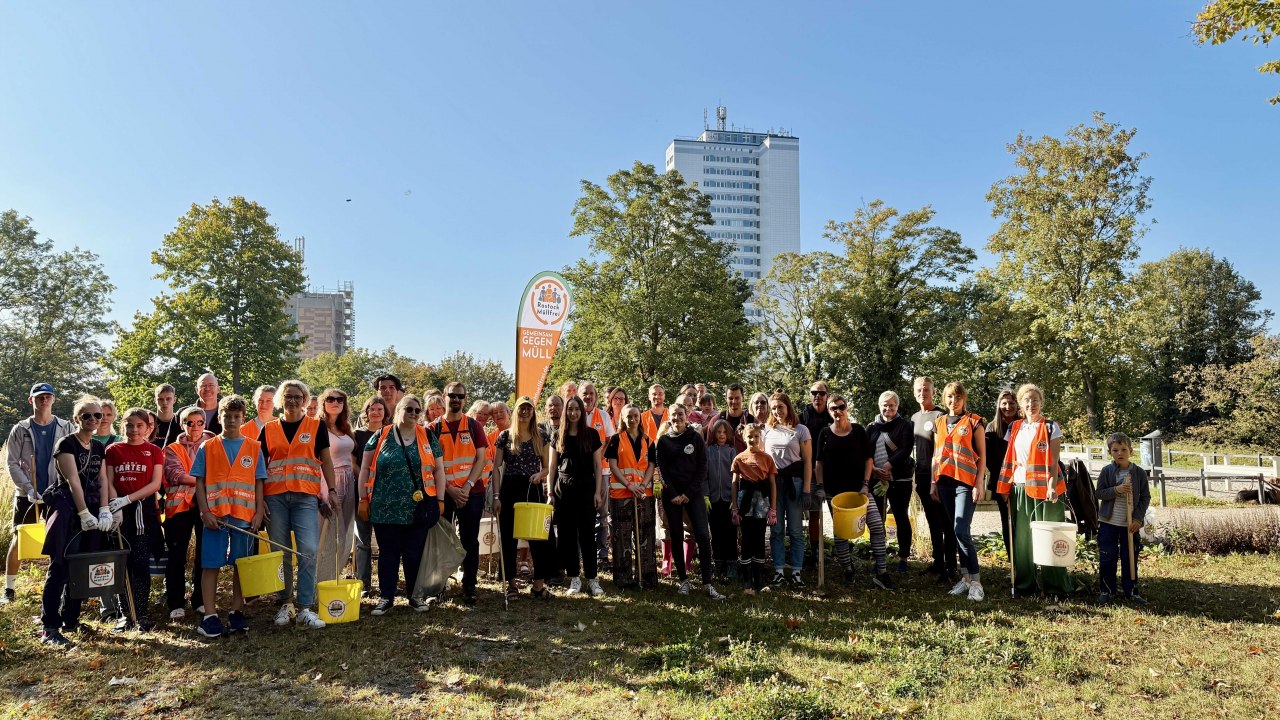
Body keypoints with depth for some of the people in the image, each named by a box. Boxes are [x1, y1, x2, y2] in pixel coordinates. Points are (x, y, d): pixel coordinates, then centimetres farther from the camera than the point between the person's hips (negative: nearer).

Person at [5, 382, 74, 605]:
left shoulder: (66, 428, 1)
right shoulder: (20, 430, 1)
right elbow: (12, 464, -2)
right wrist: (28, 488, -13)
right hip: (26, 494, 0)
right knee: (18, 540, 3)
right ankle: (9, 589, 15)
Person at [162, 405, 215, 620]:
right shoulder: (173, 449, 9)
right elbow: (175, 474, -8)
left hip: (206, 504, 1)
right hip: (179, 505, -1)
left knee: (205, 553, 3)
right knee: (177, 555, 0)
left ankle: (200, 600, 13)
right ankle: (176, 604, 7)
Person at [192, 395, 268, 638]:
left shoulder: (254, 448, 7)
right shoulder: (207, 448, 6)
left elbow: (259, 483, 8)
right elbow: (199, 482, 3)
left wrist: (259, 512, 0)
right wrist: (204, 511, -7)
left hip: (245, 515, 1)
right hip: (214, 515, -1)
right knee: (210, 565, 0)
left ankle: (236, 613, 16)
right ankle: (209, 616, 5)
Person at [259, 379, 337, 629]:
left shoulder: (316, 426, 8)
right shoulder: (269, 429, 11)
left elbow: (326, 461, 10)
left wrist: (331, 490, 1)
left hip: (306, 497, -2)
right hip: (275, 496, 2)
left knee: (308, 551, -10)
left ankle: (305, 609, -5)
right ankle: (285, 604, 19)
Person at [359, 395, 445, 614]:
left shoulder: (428, 438, 6)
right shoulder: (381, 437, 2)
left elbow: (438, 469, 8)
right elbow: (365, 468, 6)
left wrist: (440, 500, 3)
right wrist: (363, 499, 3)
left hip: (418, 509, 1)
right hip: (385, 509, -1)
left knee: (414, 554, 9)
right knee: (388, 554, 8)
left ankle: (415, 595, 22)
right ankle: (386, 597, 20)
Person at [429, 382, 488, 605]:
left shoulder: (474, 426, 4)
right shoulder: (434, 428, 3)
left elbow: (480, 459, -1)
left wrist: (467, 487, -13)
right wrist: (450, 489, -12)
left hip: (472, 492, 0)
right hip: (443, 493, 0)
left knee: (470, 541, 3)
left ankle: (469, 587, 10)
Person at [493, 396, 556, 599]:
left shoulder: (541, 435, 6)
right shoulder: (505, 435, 2)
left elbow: (547, 466, 10)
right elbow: (496, 467, 0)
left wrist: (541, 474, -12)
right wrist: (496, 496, -7)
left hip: (534, 489, 1)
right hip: (510, 489, -1)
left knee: (538, 536, 1)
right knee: (509, 537, 3)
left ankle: (539, 583, 11)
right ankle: (511, 583, 14)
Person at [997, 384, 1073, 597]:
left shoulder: (1050, 427, -1)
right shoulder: (1014, 428, 12)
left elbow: (1053, 461, -7)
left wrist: (1052, 486, -18)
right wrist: (1006, 487, 9)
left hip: (1044, 488, -4)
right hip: (1020, 488, 4)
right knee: (1022, 537, 5)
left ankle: (1054, 584, 5)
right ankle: (1024, 583, 12)